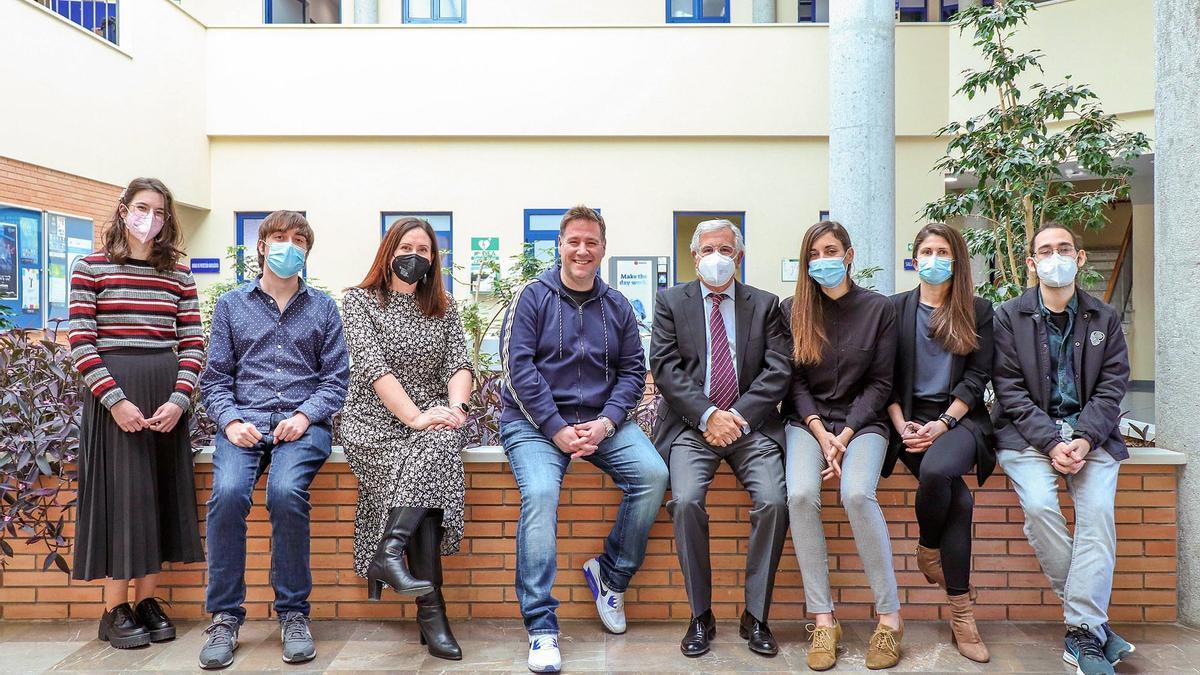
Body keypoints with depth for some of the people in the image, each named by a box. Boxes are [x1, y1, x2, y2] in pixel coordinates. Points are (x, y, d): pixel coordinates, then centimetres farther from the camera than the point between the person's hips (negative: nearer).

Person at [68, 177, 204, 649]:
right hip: (113, 394, -3)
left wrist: (178, 398, -8)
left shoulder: (178, 275, 10)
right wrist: (116, 400, -14)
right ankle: (115, 610, 11)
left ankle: (148, 600, 18)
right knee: (120, 491, -1)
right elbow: (80, 342, -4)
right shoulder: (91, 268, 2)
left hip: (166, 398, 3)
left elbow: (192, 343, 5)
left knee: (160, 492, 6)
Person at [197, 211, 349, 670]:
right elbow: (215, 377, 11)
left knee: (285, 492, -30)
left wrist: (304, 416, -9)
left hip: (303, 422, -1)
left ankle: (293, 613, -13)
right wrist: (230, 420, -7)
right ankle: (224, 616, -12)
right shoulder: (231, 305, 17)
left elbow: (336, 378, 8)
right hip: (244, 420, 1)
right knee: (227, 493, -28)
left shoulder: (322, 308, 15)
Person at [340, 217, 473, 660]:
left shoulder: (444, 308, 15)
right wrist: (415, 416, -23)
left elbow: (459, 365, 3)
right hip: (375, 423, -3)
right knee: (436, 455, -31)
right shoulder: (359, 300, 4)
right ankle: (430, 608, -32)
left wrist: (456, 407, -19)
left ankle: (391, 549, -34)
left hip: (431, 423, 3)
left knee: (442, 441, -33)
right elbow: (373, 366, -11)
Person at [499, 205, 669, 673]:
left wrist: (606, 422, -10)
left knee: (653, 475, -19)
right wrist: (558, 429, -16)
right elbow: (518, 367, -8)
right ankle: (541, 626, -20)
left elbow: (632, 371, 8)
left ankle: (610, 574, 3)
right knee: (539, 493, -29)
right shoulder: (532, 297, 0)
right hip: (535, 421, -3)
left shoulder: (617, 306, 12)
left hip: (601, 419, 4)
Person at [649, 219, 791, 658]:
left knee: (773, 501, -22)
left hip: (750, 424, 1)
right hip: (692, 425, -1)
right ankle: (701, 616, -7)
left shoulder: (765, 304, 12)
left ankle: (756, 617, -4)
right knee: (686, 500, -25)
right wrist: (707, 415, -13)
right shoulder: (670, 301, 9)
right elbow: (665, 367, -1)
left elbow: (778, 371, 2)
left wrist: (737, 416, -12)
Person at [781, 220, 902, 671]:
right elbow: (794, 379, 4)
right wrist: (821, 433, -11)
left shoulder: (878, 309, 3)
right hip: (807, 421, 1)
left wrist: (845, 436, -11)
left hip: (862, 420, -1)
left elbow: (880, 382, 1)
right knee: (800, 495, -27)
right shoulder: (792, 310, 6)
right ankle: (822, 619, -16)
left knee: (857, 493, -29)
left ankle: (889, 616, -13)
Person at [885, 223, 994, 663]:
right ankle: (962, 613, -9)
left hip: (959, 417, 0)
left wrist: (943, 424, -12)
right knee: (957, 499, -26)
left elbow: (977, 377, 2)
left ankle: (928, 551, -10)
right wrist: (902, 426, -9)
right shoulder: (896, 308, 11)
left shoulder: (977, 311, 11)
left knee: (937, 470, -35)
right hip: (910, 418, 0)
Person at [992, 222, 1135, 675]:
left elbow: (1112, 388, 4)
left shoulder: (1105, 318, 11)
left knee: (1097, 510, -23)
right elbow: (1011, 392, -3)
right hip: (1029, 433, -2)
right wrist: (1051, 442, -15)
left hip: (1090, 432, 2)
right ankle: (1095, 620, -12)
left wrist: (1084, 439, -14)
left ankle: (1083, 633, -18)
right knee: (1039, 506, -26)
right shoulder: (1008, 317, 3)